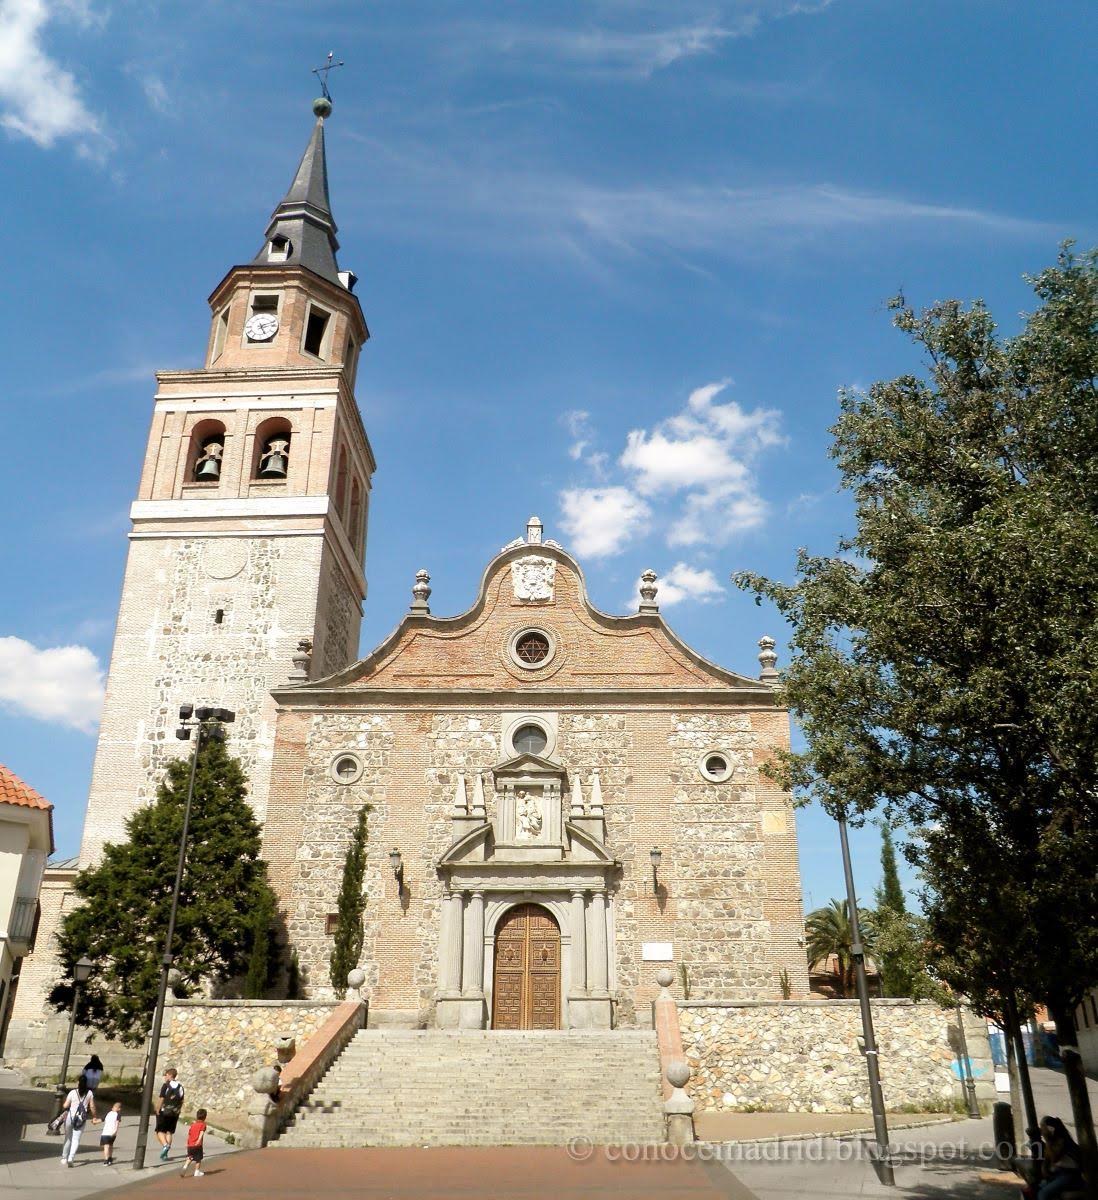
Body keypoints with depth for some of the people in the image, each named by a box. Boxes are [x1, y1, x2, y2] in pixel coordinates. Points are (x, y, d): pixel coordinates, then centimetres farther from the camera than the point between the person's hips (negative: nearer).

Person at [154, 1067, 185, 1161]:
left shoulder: (166, 1085, -11)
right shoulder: (180, 1087, 7)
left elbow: (161, 1099, -15)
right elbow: (181, 1101, 10)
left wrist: (157, 1110, -6)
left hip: (164, 1112, -5)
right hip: (175, 1113, 5)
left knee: (160, 1131, 6)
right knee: (169, 1132, 12)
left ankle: (165, 1145, -19)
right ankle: (165, 1154, 11)